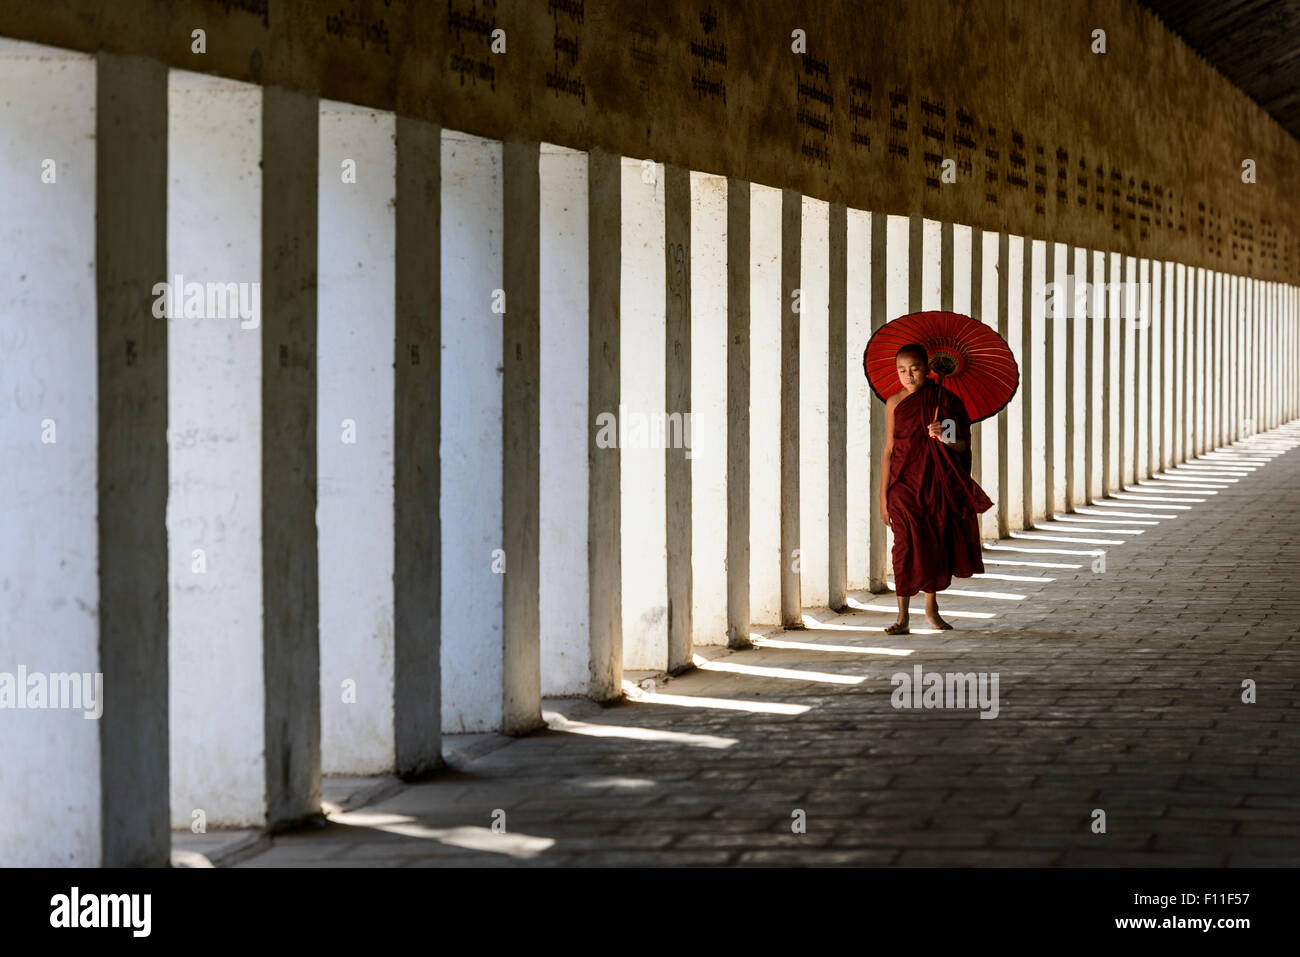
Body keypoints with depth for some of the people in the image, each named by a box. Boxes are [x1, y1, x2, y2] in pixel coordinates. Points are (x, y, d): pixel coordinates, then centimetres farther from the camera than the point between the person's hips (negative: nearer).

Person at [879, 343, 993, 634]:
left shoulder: (945, 400, 1)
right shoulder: (895, 403, 2)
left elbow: (962, 446, 3)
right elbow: (889, 450, 4)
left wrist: (944, 437, -20)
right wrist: (883, 496, 2)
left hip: (938, 484, 1)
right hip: (904, 483, -1)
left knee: (936, 544, 7)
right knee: (907, 545, -10)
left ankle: (931, 607, 25)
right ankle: (903, 615, -8)